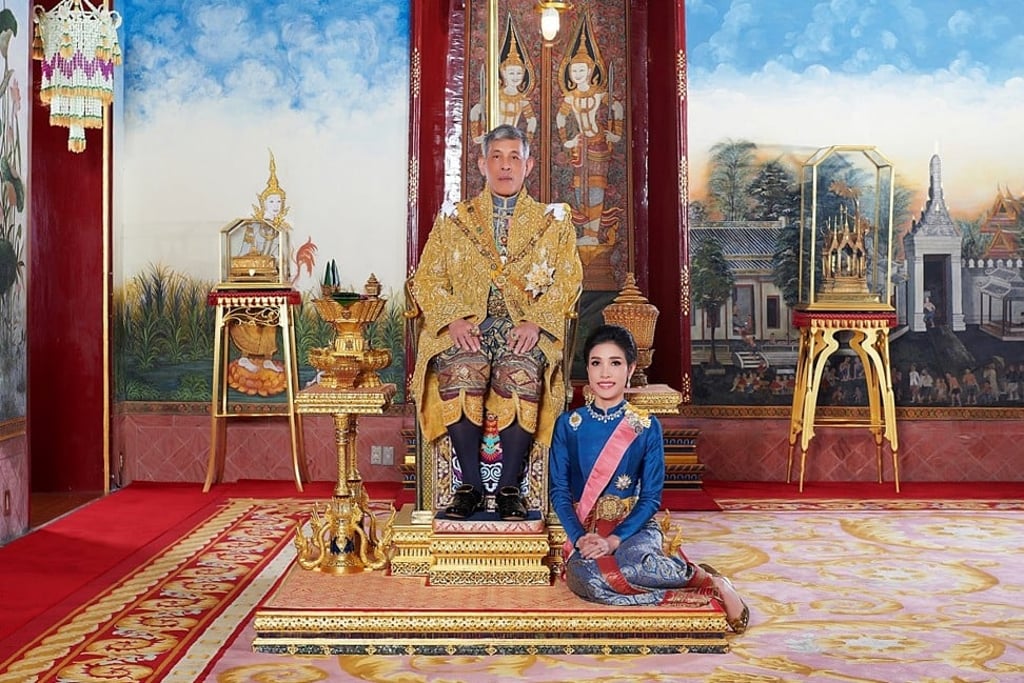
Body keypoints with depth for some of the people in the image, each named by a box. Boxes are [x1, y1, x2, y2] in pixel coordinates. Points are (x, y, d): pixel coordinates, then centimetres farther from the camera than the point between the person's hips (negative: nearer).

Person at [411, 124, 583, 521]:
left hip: (526, 329, 0)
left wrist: (535, 322, -12)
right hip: (465, 328, 1)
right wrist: (454, 319, -10)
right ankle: (470, 485, -21)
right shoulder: (452, 219, 18)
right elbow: (426, 280, 9)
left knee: (521, 372, -35)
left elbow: (568, 280, 6)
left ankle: (509, 487, -22)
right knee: (461, 371, -34)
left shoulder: (554, 220, 17)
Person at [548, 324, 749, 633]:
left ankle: (707, 578, -10)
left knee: (632, 563, -40)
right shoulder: (568, 424, 4)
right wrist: (579, 537, -15)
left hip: (634, 525, -1)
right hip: (585, 528, 1)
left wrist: (614, 539, -17)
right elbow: (559, 491, 2)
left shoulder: (647, 427, 0)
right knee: (584, 579, -37)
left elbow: (651, 497, -3)